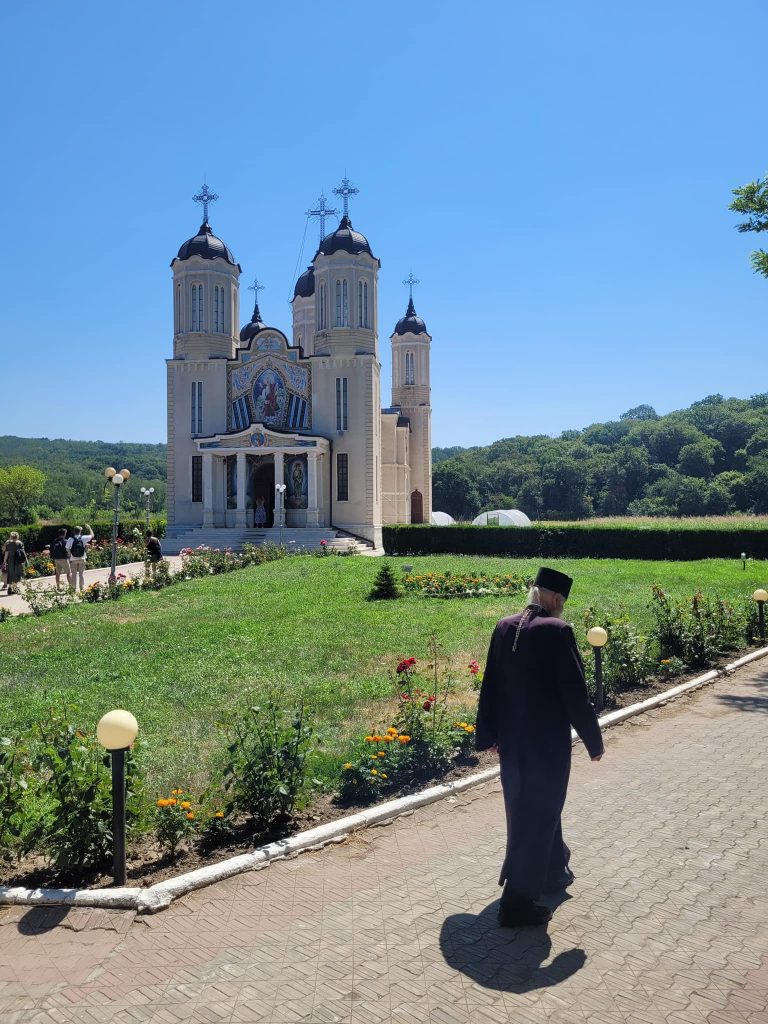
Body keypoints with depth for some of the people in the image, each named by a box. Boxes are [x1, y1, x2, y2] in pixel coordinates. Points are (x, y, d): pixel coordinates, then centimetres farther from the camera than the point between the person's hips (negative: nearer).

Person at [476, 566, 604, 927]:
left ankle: (551, 870, 44)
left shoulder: (504, 627, 0)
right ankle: (517, 903, 10)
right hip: (547, 741, -7)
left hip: (511, 739, 7)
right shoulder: (557, 631, -19)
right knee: (538, 815, 4)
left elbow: (490, 686, 6)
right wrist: (593, 741, -4)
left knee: (527, 808, 23)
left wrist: (486, 735, 15)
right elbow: (575, 693, -16)